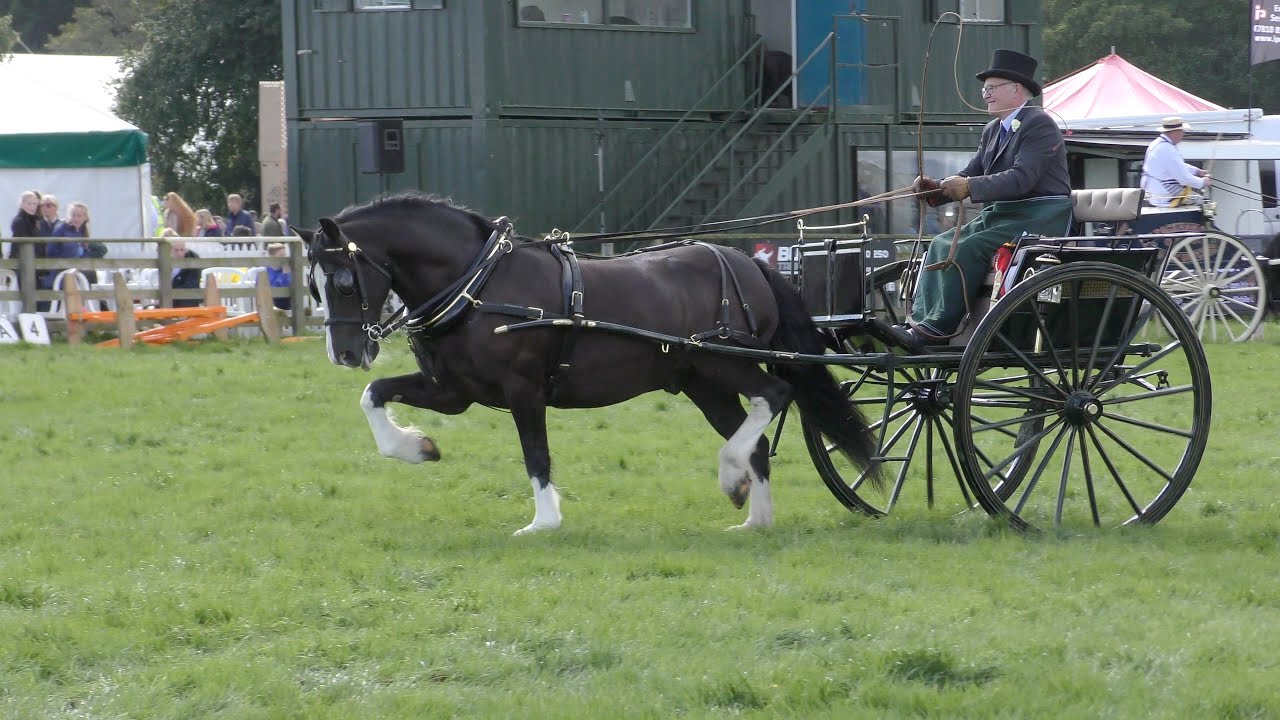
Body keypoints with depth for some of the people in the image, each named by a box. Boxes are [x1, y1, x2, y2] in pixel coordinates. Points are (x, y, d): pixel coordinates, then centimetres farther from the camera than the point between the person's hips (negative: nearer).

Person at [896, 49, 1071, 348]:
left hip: (1036, 219, -9)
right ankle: (919, 321, -14)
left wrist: (971, 187, -31)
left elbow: (1022, 177, -24)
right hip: (999, 213, 9)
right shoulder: (993, 131, 18)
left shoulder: (1039, 124, -11)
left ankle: (937, 328, -25)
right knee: (942, 245, -6)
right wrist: (937, 188, -8)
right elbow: (971, 174, 12)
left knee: (967, 248, -25)